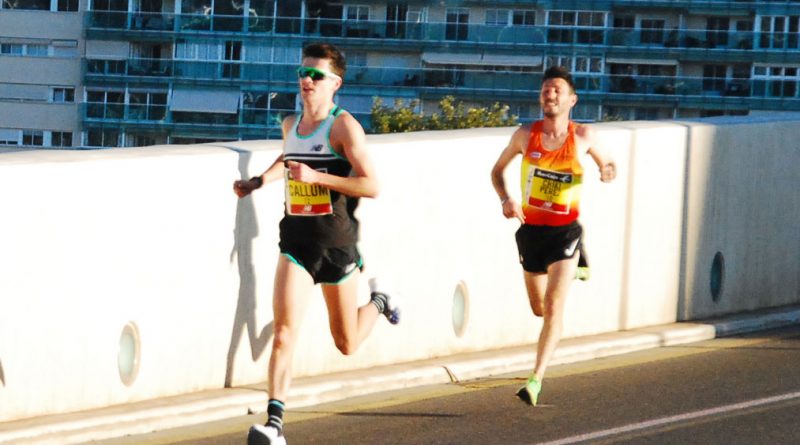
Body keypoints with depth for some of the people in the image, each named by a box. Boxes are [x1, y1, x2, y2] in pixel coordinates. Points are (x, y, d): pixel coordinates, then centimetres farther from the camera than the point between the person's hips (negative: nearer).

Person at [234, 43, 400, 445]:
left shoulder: (343, 126, -11)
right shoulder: (290, 125, 8)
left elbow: (371, 186, -18)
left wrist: (317, 176, -25)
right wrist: (259, 181, 15)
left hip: (336, 241, -3)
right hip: (296, 240, 4)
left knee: (346, 345, 13)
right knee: (284, 333, -16)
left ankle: (378, 302, 46)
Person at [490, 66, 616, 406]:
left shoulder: (582, 136, -4)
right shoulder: (525, 135, -2)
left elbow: (607, 164, 12)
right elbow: (497, 170, 10)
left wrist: (608, 171, -14)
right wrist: (505, 200, -9)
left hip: (565, 232, -3)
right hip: (531, 230, 3)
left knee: (553, 307, -15)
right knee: (538, 308, 17)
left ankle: (536, 380, -15)